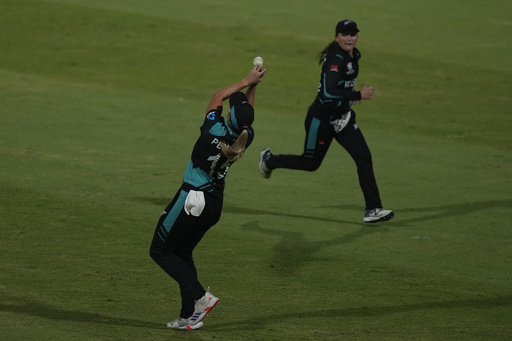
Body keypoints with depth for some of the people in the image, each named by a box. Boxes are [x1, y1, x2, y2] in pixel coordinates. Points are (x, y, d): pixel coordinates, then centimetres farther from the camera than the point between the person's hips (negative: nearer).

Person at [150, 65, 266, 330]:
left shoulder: (214, 131, -25)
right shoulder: (246, 138, -10)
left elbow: (218, 97, -7)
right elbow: (247, 115, 13)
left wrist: (248, 82, 1)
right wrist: (252, 86, 13)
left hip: (192, 199, -7)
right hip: (215, 203, 7)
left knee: (160, 251, 6)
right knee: (183, 253, 20)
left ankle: (200, 297, -9)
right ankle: (189, 316, 17)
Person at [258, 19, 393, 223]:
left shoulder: (354, 55, 4)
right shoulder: (336, 59, -24)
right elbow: (328, 92, -35)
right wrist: (357, 95, -32)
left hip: (342, 118, 8)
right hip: (322, 118, -8)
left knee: (363, 157, -7)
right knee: (310, 163, 9)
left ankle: (372, 209, -8)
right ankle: (269, 160, 36)